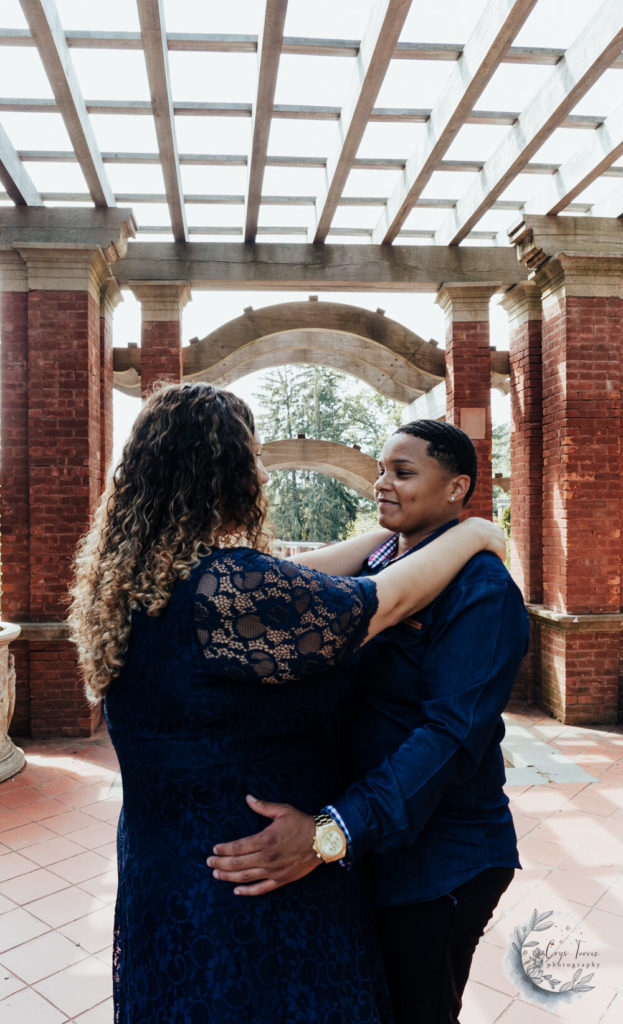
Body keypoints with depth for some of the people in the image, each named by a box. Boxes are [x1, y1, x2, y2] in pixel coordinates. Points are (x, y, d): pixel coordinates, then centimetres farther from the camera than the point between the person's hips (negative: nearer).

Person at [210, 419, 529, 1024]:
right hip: (366, 850, 8)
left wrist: (334, 832, -37)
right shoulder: (373, 567, 4)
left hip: (435, 866, -7)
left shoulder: (481, 592, -21)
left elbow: (452, 734, -30)